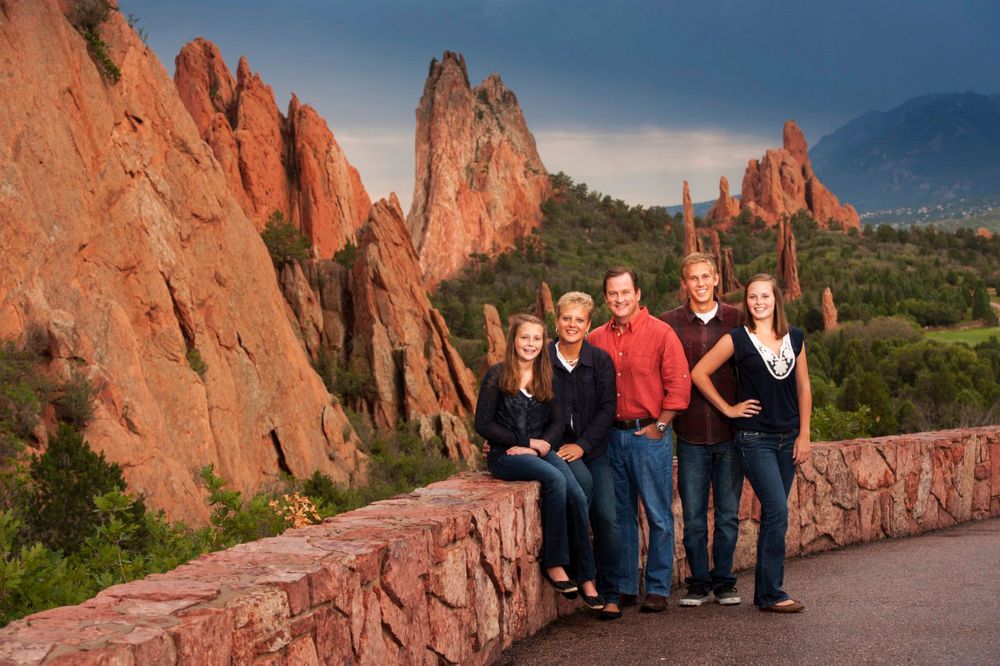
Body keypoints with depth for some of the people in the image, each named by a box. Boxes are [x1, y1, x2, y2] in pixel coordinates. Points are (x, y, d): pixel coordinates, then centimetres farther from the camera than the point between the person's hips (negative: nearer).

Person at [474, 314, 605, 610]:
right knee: (555, 479, -32)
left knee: (577, 496, -23)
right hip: (504, 454, -4)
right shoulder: (497, 375, -3)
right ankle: (553, 563, -21)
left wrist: (541, 445, -11)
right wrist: (526, 442, -9)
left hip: (539, 451, 4)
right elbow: (483, 424, -6)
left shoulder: (547, 378, 11)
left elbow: (557, 422, 9)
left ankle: (587, 578, -17)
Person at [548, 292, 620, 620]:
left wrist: (583, 445, -13)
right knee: (582, 480, -33)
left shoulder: (601, 361, 2)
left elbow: (607, 408, -2)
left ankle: (610, 595, 3)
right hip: (556, 445, -2)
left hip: (593, 448, 2)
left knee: (607, 518, -9)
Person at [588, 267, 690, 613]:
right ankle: (624, 587, 20)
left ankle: (657, 589, 9)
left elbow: (679, 385, -7)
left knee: (658, 516, 0)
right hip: (612, 437, 5)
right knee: (620, 515, 11)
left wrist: (659, 426, -9)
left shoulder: (661, 333, -5)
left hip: (649, 434, -4)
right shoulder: (596, 338, 8)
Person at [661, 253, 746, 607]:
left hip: (730, 432, 1)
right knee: (693, 516, 5)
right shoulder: (669, 322, 1)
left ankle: (723, 580, 21)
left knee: (728, 514, 7)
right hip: (691, 435, 0)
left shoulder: (736, 319, 3)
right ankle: (698, 581, 19)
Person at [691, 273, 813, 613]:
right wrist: (728, 409, -3)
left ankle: (764, 591, 17)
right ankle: (771, 593, -3)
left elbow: (803, 387, 11)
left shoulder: (795, 339, 8)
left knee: (773, 514, 9)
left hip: (787, 438, 5)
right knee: (778, 512, -12)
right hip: (754, 438, -5)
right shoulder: (736, 340, -6)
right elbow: (698, 373, -4)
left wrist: (804, 434, 6)